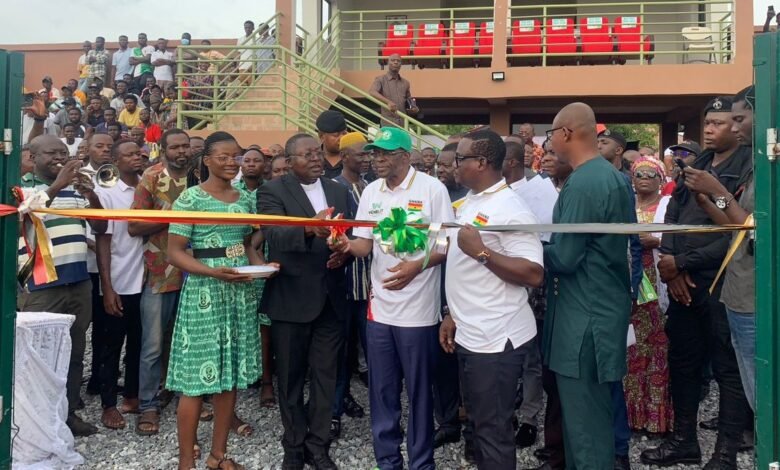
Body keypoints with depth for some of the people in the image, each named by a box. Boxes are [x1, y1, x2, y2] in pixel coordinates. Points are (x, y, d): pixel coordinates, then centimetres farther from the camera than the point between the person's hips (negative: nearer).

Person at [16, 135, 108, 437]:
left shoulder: (76, 188, 13)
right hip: (40, 284, -5)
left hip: (79, 281, 5)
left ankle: (69, 412, 24)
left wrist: (92, 195, -9)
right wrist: (56, 186, -29)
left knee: (75, 351, 12)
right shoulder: (23, 187, 0)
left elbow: (100, 228, 10)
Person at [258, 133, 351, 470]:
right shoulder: (272, 191, -7)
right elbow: (274, 235, -25)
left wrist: (344, 252, -8)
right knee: (291, 378, 11)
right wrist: (310, 229, -44)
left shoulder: (338, 190, 9)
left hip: (330, 297, 4)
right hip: (291, 298, -4)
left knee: (325, 375, 12)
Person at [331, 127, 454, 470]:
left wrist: (417, 265, -25)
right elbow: (366, 243, 9)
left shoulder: (432, 189, -9)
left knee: (418, 391, 8)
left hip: (418, 309, -5)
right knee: (381, 390, 13)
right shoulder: (371, 192, 7)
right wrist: (349, 245, -13)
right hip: (379, 307, 5)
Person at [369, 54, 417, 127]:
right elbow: (372, 92, -17)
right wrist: (388, 102, -33)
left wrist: (414, 109, 1)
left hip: (403, 123, 4)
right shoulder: (380, 80, 3)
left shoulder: (405, 83, 17)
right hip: (388, 123, -4)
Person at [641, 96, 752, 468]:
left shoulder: (750, 168, -8)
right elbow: (672, 216, 9)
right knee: (681, 362, 14)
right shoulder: (694, 165, 13)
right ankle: (684, 440, 30)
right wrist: (672, 267, -5)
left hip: (722, 284, -7)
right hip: (683, 283, 7)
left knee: (728, 369, 5)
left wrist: (681, 263, -12)